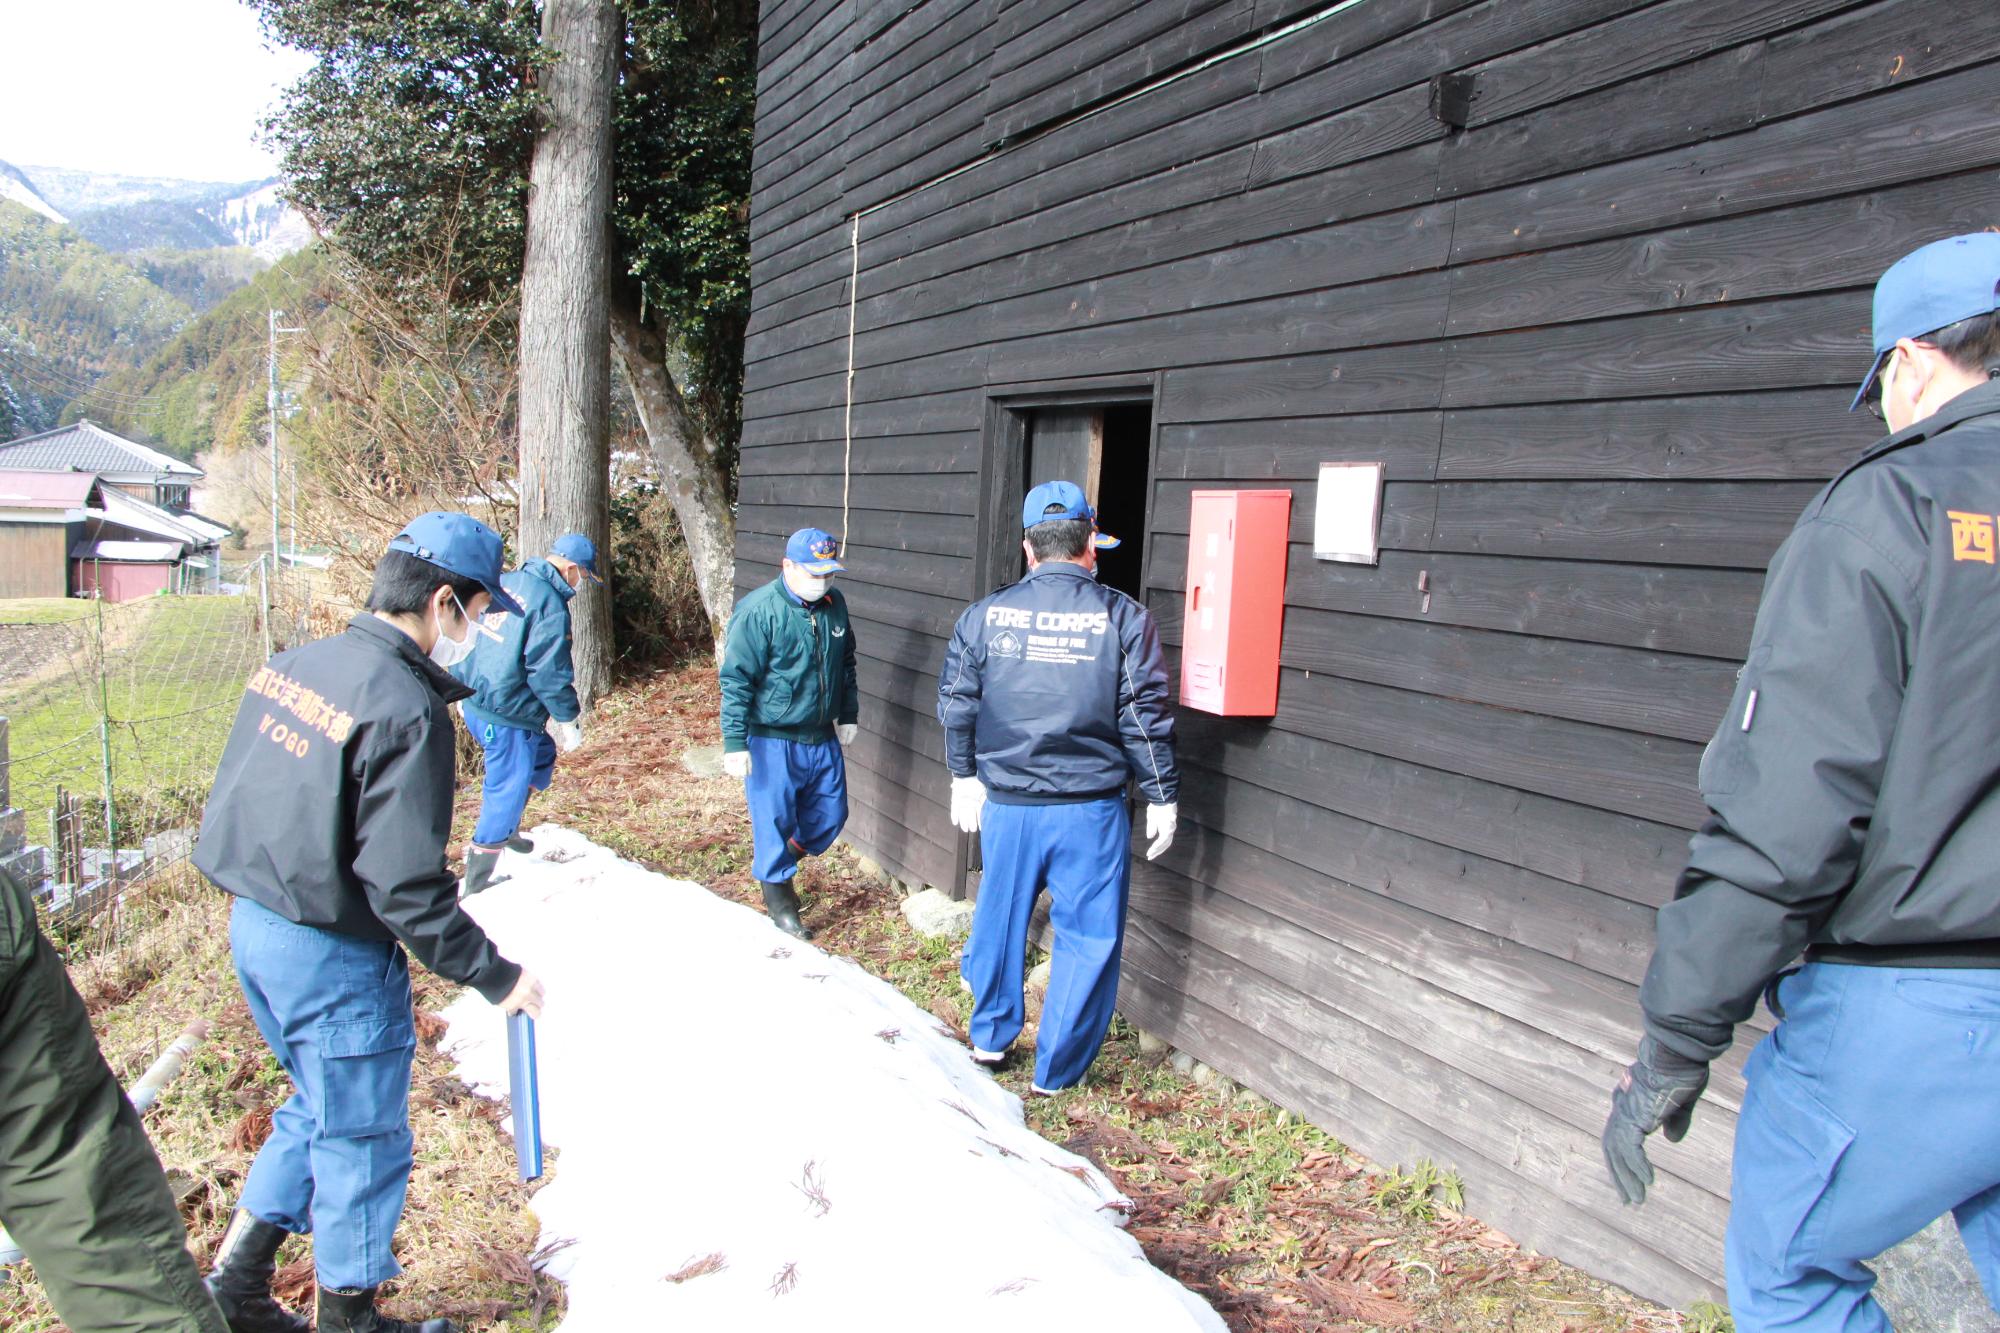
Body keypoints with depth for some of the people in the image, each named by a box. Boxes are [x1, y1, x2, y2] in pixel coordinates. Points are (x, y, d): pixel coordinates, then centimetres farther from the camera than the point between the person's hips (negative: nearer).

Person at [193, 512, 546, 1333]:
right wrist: (494, 975, -16)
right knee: (361, 1141, 12)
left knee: (318, 1109, 27)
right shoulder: (407, 711, -24)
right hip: (333, 958, -8)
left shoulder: (294, 664, 2)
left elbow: (238, 803, 12)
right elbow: (406, 889, -25)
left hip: (252, 923, 9)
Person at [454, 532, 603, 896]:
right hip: (508, 715, -9)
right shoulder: (551, 604, -17)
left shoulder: (506, 583, 8)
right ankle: (477, 882, 9)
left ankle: (507, 831, 34)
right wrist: (569, 720, -7)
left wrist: (464, 689, 27)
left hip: (474, 703, 9)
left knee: (542, 754, 27)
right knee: (506, 791, 2)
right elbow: (548, 672, -18)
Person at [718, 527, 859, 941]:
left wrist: (848, 716, 19)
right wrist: (735, 743, -17)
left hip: (822, 737, 6)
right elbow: (736, 680, -16)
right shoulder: (758, 612, -17)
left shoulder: (835, 604, 2)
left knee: (830, 816, 15)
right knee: (775, 821, 3)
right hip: (772, 741, -6)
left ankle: (778, 858, 39)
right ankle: (778, 897, 23)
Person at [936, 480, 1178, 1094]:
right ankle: (1056, 1072, 19)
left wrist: (964, 775, 19)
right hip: (1091, 809, -3)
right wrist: (1163, 797, 3)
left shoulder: (985, 615, -1)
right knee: (1087, 937, 10)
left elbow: (956, 704, 6)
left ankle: (990, 1037, 39)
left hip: (1005, 804, 3)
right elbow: (1145, 716, -6)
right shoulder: (1123, 617, -8)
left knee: (1001, 916, 22)